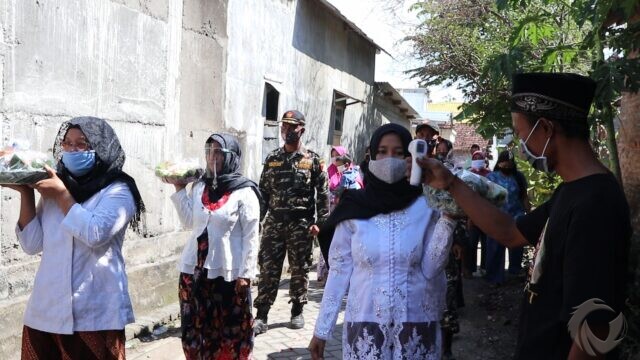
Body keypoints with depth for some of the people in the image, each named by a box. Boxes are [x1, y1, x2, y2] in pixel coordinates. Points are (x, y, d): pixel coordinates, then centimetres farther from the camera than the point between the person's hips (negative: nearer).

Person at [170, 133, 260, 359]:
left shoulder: (244, 192, -8)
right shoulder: (199, 187, 7)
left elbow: (251, 236, -8)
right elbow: (189, 222, 9)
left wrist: (246, 273, -10)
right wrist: (179, 190, 6)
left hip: (227, 272, -5)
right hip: (195, 268, 5)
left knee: (231, 331, 6)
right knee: (196, 328, 14)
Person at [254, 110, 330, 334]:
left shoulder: (312, 160, -1)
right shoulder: (272, 158, 9)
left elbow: (323, 193, -2)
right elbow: (263, 190, 11)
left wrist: (320, 222, -8)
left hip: (301, 224, -2)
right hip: (274, 222, 2)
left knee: (299, 269, 8)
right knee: (268, 269, 1)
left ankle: (297, 311, 24)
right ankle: (261, 316, 7)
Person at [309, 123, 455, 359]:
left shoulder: (426, 207, -3)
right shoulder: (353, 208, -4)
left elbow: (430, 269, -8)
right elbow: (339, 270, -1)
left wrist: (448, 218, -17)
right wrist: (322, 329, 0)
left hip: (416, 324, 1)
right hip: (365, 323, 0)